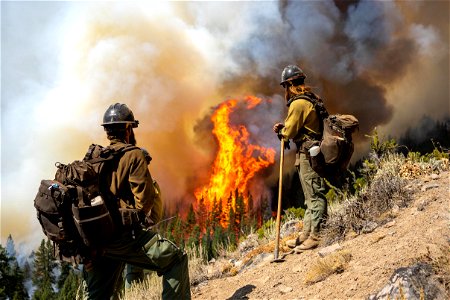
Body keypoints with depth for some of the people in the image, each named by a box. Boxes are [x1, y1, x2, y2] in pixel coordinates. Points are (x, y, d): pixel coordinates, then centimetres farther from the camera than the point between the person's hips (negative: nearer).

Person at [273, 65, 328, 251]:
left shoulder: (298, 103, -15)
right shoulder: (310, 99, 16)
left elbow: (290, 131, -14)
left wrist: (281, 132, 8)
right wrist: (284, 127, 10)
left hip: (308, 153, -10)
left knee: (314, 195, -9)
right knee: (312, 195, 14)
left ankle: (317, 235, -7)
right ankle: (307, 233, 22)